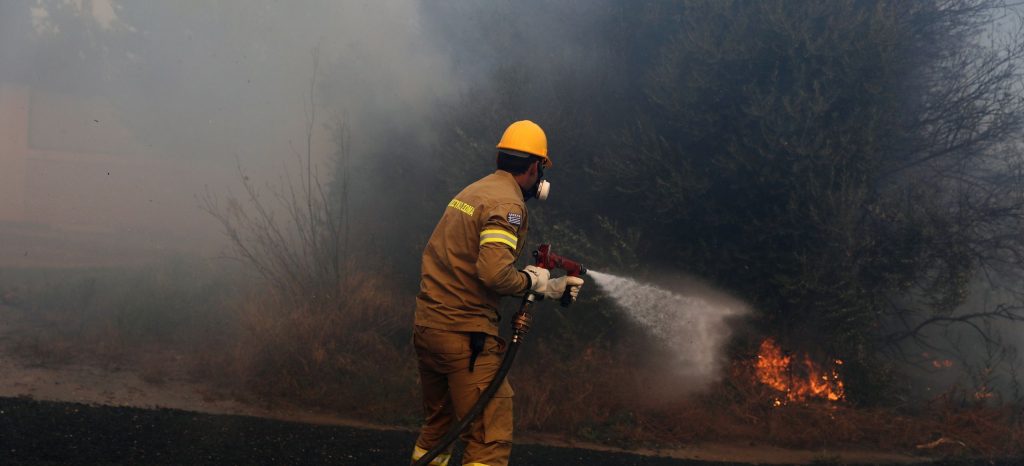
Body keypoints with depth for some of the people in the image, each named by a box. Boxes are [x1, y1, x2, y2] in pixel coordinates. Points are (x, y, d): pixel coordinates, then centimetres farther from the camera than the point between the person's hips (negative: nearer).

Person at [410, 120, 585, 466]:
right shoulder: (507, 204, -12)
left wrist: (551, 287, 23)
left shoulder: (471, 192, 17)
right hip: (464, 334, -9)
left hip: (426, 327, 9)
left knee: (437, 425, 21)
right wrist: (531, 280, -5)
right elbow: (494, 273, -25)